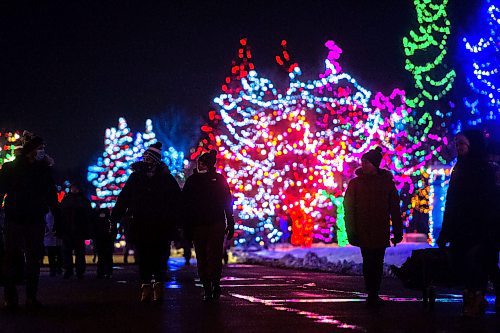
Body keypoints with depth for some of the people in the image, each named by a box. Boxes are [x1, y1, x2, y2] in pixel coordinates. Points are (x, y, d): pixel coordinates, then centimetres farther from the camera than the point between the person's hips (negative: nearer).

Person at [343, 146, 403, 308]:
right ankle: (373, 295, 6)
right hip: (363, 232, -1)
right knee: (369, 263, -1)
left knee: (377, 264, 6)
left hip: (381, 233, 1)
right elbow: (348, 209, -1)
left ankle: (373, 295, 15)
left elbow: (395, 209, 5)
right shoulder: (355, 183, 1)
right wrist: (351, 232, -7)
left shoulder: (387, 182, 3)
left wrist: (397, 232, 3)